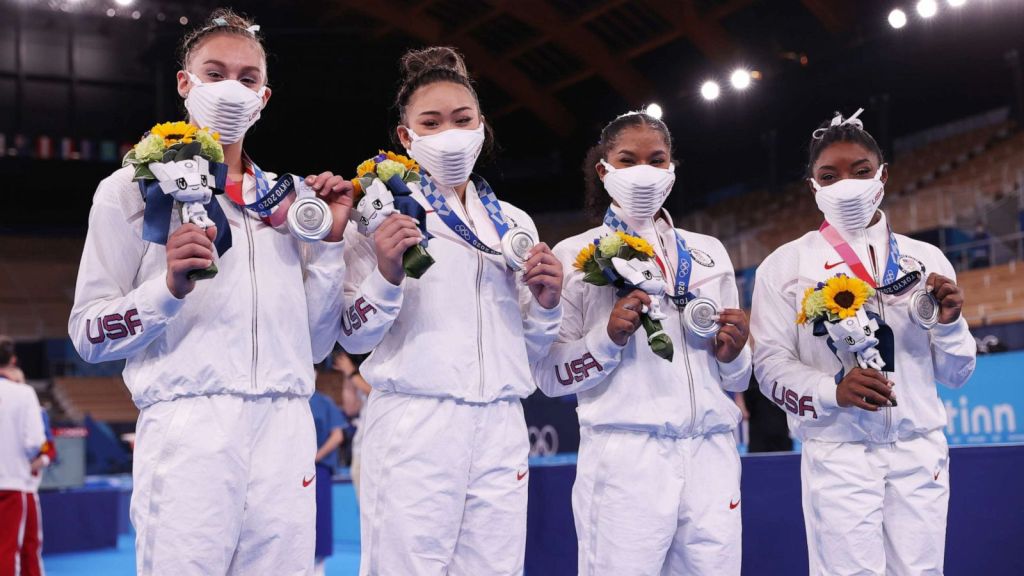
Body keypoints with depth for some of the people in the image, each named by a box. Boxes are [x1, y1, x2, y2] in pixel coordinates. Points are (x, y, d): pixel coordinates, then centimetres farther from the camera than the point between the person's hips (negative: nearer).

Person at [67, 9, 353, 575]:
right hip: (187, 428, -4)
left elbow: (316, 343, 14)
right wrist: (170, 287, -16)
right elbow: (88, 334, 0)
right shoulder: (135, 188, 5)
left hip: (286, 429, 4)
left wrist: (330, 241, 5)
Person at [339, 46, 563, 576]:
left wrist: (546, 303, 0)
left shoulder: (514, 223, 16)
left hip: (500, 428, 4)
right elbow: (354, 338, -2)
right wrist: (386, 275, -18)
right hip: (413, 422, -4)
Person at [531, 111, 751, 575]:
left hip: (711, 454, 4)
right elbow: (549, 375, 1)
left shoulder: (709, 252, 17)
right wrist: (608, 338, -14)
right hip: (625, 454, -3)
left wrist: (733, 355, -1)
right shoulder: (574, 255, 6)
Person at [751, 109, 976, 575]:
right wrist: (832, 391, -19)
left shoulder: (927, 260, 10)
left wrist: (949, 323, -8)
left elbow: (955, 375, 12)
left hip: (920, 453, 3)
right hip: (837, 456, -2)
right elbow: (770, 364, -3)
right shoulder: (785, 266, 3)